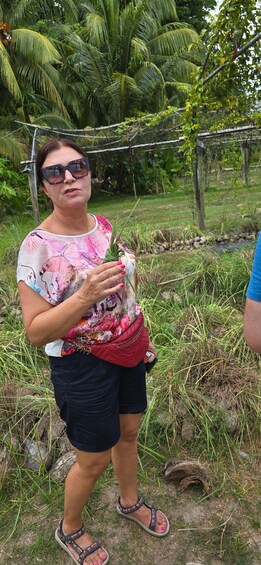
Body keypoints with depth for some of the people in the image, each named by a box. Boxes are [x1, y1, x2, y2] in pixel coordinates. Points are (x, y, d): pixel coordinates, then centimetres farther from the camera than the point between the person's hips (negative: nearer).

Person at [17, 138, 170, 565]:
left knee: (128, 432, 24)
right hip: (83, 366, -6)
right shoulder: (37, 246, -22)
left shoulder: (103, 225, -2)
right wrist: (85, 296, -36)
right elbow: (35, 331, -22)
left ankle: (129, 502, 54)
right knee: (94, 460, 13)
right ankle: (69, 530, 45)